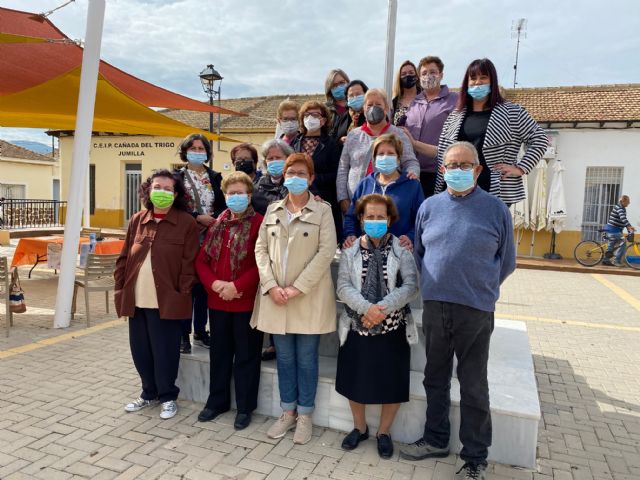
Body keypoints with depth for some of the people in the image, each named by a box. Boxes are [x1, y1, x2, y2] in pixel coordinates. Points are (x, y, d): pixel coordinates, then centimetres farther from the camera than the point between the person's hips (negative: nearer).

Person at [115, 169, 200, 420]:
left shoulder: (186, 222, -5)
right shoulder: (137, 220, 11)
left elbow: (189, 263, -8)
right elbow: (124, 258, 13)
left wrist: (182, 294, -12)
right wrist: (120, 288, 5)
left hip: (166, 301, -5)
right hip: (137, 300, 5)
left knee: (164, 352, 4)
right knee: (140, 350, 14)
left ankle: (168, 397, 24)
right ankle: (149, 393, 34)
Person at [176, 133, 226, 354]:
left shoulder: (215, 178, 12)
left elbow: (223, 206, 8)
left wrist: (214, 220, -10)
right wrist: (198, 217, -14)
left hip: (210, 240, 3)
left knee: (204, 286, 8)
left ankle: (200, 331, 21)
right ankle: (183, 334, 10)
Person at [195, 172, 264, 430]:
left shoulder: (259, 223, -9)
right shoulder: (217, 224, 10)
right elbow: (201, 259, 7)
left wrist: (236, 286, -19)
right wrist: (214, 283, -10)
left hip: (247, 301, -5)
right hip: (218, 301, 6)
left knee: (246, 355, 7)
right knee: (219, 352, 17)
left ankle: (245, 407, 21)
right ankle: (217, 401, 33)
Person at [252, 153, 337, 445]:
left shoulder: (322, 211, -1)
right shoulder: (272, 210, 11)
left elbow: (326, 252, -10)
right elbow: (261, 249, 6)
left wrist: (298, 288, -15)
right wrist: (271, 286, -8)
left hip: (309, 298, -3)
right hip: (275, 296, 4)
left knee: (306, 358, 6)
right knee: (284, 357, 12)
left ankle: (304, 415, 22)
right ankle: (288, 412, 27)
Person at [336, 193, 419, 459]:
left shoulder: (401, 251, -2)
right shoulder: (350, 252, 2)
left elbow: (411, 285, -13)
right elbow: (343, 287, -8)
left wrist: (383, 308, -24)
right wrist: (367, 308, -25)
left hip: (392, 328, -1)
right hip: (357, 326, 2)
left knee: (392, 384, 6)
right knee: (355, 380, 11)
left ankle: (384, 433, 30)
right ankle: (360, 428, 36)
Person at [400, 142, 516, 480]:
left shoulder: (496, 209, -3)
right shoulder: (429, 207, 5)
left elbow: (506, 262, 5)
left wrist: (480, 289, 10)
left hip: (476, 310, -3)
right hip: (434, 306, 3)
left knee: (473, 386, 8)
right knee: (435, 378, 16)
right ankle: (435, 439, 34)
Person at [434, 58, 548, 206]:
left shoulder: (512, 113, 3)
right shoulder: (455, 116, 13)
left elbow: (539, 138, 4)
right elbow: (443, 154, 16)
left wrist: (521, 168, -6)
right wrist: (440, 192, 8)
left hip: (497, 193, -3)